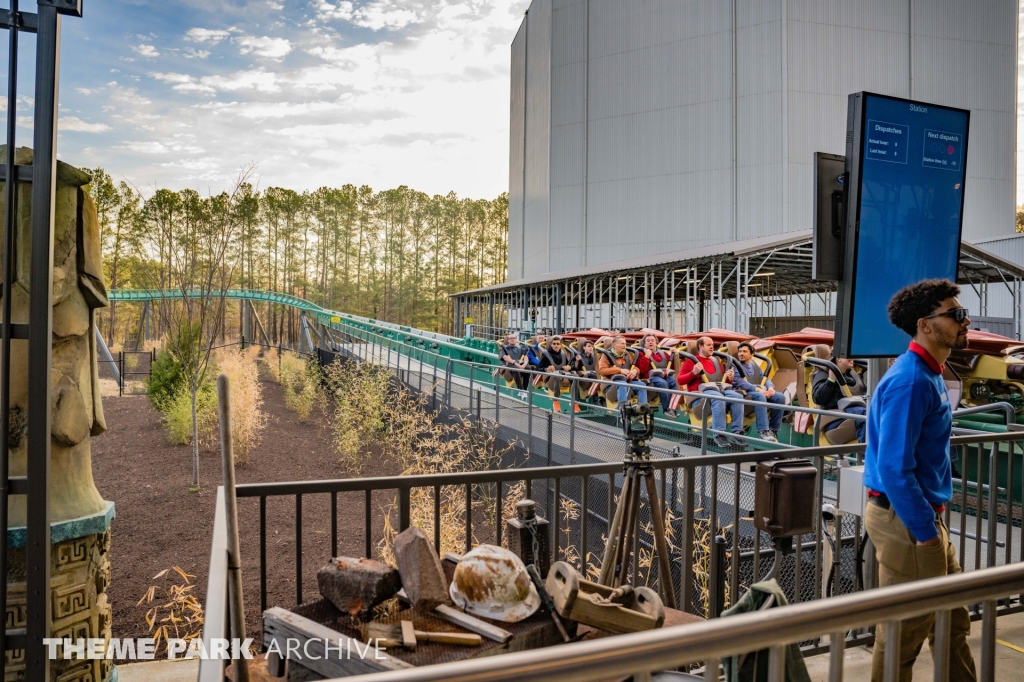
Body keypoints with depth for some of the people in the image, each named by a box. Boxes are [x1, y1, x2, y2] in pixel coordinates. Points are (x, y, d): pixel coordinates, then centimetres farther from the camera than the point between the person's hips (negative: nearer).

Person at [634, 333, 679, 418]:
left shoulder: (664, 353, 27)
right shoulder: (642, 354, 14)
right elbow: (642, 369, -4)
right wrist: (647, 356, -6)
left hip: (666, 376, 4)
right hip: (652, 377, -4)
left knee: (676, 381, -30)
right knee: (662, 383, -38)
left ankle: (673, 408, -34)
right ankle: (667, 409, -31)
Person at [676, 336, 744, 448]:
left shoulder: (715, 361, 28)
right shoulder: (691, 361, 11)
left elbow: (723, 379, 32)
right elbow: (679, 380, 3)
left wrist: (730, 378, 9)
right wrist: (693, 373, -12)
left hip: (720, 388, 6)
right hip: (702, 390, -5)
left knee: (738, 397, -26)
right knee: (719, 398, -39)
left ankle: (737, 432, -25)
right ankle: (719, 435, -38)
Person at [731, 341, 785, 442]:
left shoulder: (755, 365, 25)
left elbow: (765, 378, 18)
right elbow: (739, 382, -12)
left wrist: (770, 387, -7)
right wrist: (757, 389, -23)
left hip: (760, 391, 7)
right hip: (744, 392, -6)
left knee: (780, 397, -18)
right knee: (760, 396, -38)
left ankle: (773, 430, -11)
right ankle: (764, 431, -39)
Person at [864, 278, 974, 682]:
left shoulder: (929, 375, 10)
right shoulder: (910, 381, -22)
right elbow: (894, 468, -26)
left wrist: (933, 523, 15)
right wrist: (925, 532, -20)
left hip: (924, 516, 10)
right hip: (907, 523, -10)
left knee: (953, 623, 22)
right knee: (903, 635, 5)